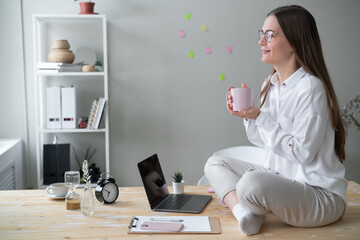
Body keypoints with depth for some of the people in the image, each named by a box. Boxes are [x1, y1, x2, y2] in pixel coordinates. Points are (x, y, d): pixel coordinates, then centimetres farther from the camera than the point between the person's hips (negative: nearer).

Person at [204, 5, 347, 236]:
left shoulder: (311, 88, -19)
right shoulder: (270, 85, 8)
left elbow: (302, 152, -20)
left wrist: (261, 117, -19)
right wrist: (248, 114, -4)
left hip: (321, 195, -9)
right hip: (279, 178, 9)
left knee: (252, 183, -35)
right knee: (215, 163, 7)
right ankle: (243, 210, -18)